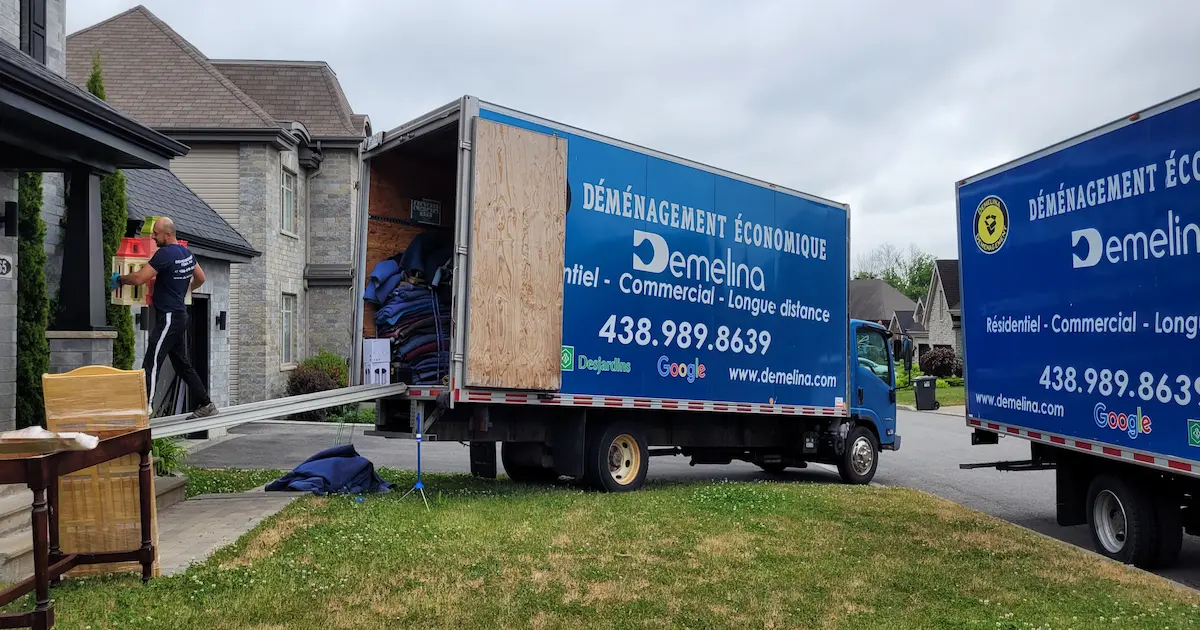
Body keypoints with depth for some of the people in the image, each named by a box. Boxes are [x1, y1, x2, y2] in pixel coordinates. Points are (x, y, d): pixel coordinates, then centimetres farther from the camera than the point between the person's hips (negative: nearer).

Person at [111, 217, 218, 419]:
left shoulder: (165, 254, -17)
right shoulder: (186, 253, 10)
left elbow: (139, 278, -18)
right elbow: (200, 278, 24)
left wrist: (119, 279, 1)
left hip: (168, 317, -9)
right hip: (180, 314, 9)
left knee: (151, 364, -10)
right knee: (182, 364, 16)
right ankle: (205, 404, 19)